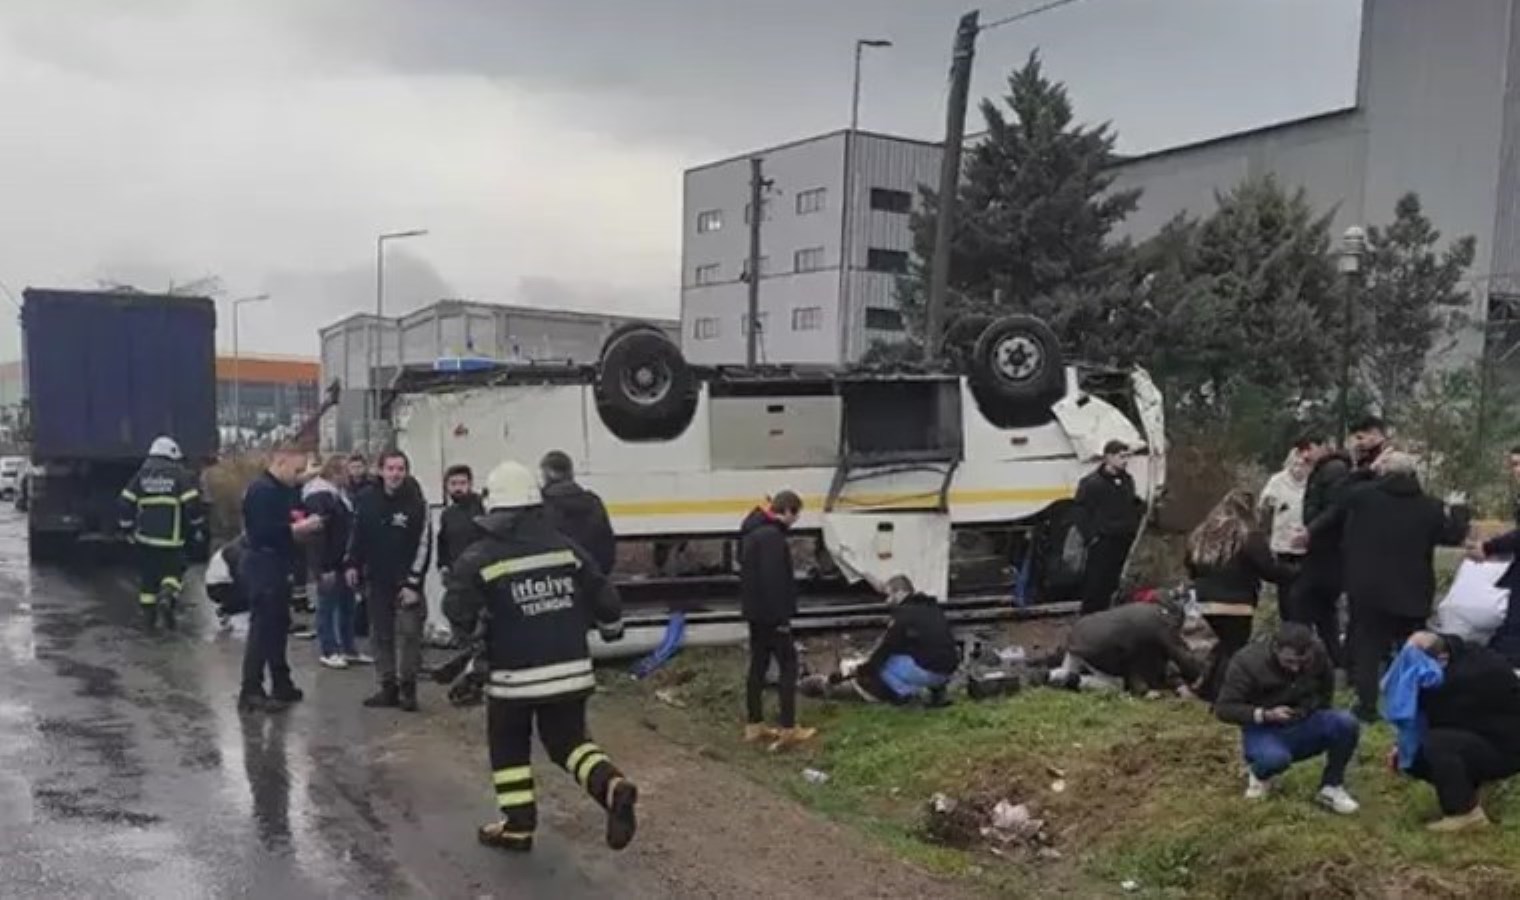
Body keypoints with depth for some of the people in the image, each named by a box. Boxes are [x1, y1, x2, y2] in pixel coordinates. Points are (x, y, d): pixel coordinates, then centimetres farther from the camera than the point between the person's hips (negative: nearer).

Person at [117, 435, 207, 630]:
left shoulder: (141, 475, 9)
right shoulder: (181, 475, -1)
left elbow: (125, 504, 6)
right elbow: (193, 504, -8)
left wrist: (128, 529, 16)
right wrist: (196, 529, 5)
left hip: (144, 538, 3)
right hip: (172, 538, -3)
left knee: (147, 576, 15)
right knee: (173, 572, 10)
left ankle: (148, 615, 17)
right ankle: (168, 597, -19)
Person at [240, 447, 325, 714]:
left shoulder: (277, 490, 17)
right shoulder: (262, 490, -15)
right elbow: (263, 531, -26)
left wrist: (301, 526, 4)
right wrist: (297, 527, -18)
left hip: (274, 567, 11)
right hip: (263, 567, -11)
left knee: (278, 626, 15)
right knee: (262, 629, -8)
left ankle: (281, 686, 24)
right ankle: (250, 692, -5)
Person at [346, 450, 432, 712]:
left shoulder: (417, 503, -11)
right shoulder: (368, 500, 1)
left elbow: (423, 546, -12)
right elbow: (358, 534, 14)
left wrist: (413, 583, -15)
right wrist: (353, 564, 7)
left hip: (406, 582, -4)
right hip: (377, 581, 4)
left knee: (409, 634, -7)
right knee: (381, 635, 10)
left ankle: (408, 688, 3)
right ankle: (388, 687, 19)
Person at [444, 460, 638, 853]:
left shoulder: (478, 558, -8)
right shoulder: (566, 547, 2)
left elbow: (459, 615, -8)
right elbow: (604, 596, 4)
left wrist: (476, 645, 14)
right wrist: (611, 629, 24)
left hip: (514, 674, -3)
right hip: (571, 668, 3)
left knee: (508, 745, 18)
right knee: (568, 738, 18)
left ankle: (518, 826, 22)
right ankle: (612, 785, -7)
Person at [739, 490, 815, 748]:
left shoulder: (754, 531, 13)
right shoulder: (771, 536, -20)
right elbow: (773, 581, -24)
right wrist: (781, 617, -20)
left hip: (756, 612, 10)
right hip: (770, 614, -10)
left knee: (758, 666, 13)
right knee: (788, 665, -2)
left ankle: (754, 726, 18)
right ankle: (788, 729, -1)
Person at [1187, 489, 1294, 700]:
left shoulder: (1201, 534, 10)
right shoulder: (1249, 537, -10)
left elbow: (1191, 572, 18)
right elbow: (1269, 569, -13)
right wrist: (1293, 574, 2)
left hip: (1206, 603, 7)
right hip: (1235, 605, -7)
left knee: (1224, 644, 23)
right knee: (1234, 651, 2)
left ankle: (1208, 689, 24)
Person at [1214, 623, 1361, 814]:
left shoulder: (1318, 653, -9)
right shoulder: (1248, 662, -22)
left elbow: (1326, 691, 12)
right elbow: (1224, 708, -18)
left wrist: (1310, 707, -5)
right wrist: (1265, 715, -29)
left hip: (1303, 726, 4)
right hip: (1264, 730, -4)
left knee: (1346, 723, -25)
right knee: (1276, 758, -38)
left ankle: (1331, 788, -3)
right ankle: (1259, 774, 2)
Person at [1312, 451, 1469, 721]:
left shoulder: (1360, 494, -5)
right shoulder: (1429, 506, -3)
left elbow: (1331, 519, 9)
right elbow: (1454, 536, 10)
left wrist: (1310, 535, 28)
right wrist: (1459, 512, 30)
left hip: (1367, 589, -1)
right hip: (1411, 592, 1)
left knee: (1367, 646, 7)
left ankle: (1367, 706, 3)